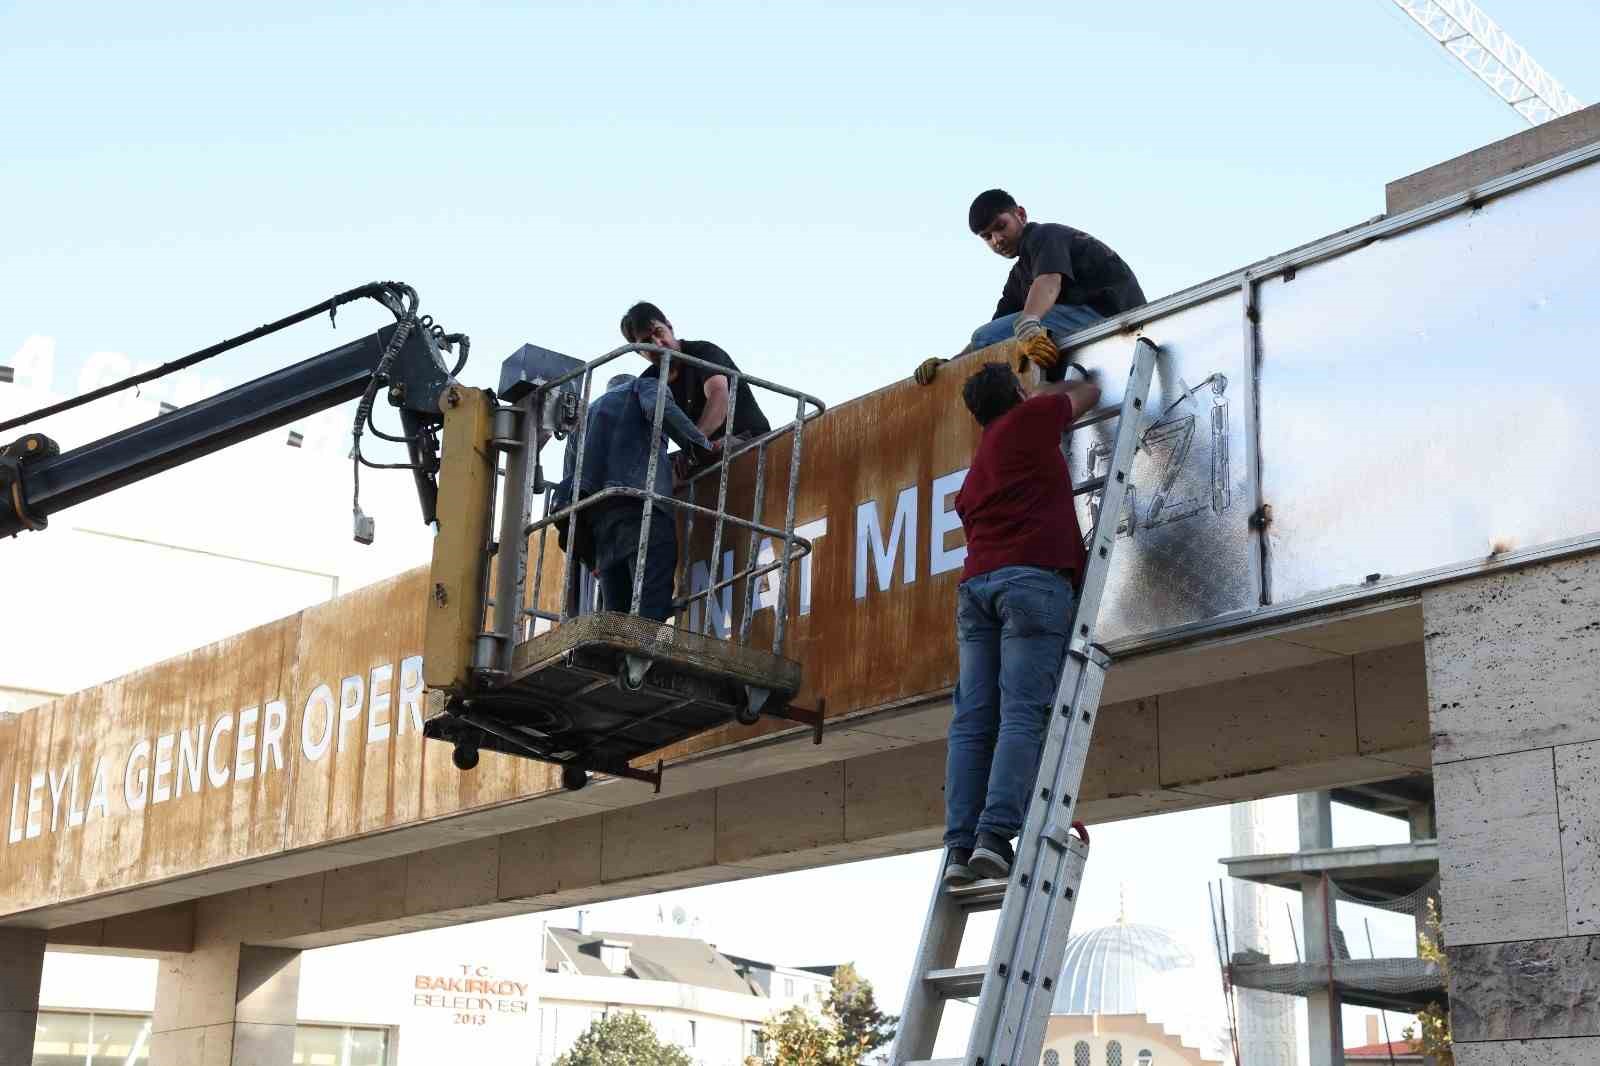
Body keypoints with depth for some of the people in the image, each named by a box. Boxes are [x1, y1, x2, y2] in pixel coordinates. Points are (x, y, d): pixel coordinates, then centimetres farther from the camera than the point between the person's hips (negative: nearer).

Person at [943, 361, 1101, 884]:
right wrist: (1046, 390, 47)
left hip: (976, 581, 6)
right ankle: (996, 834, -25)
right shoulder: (1029, 418, 12)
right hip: (1033, 576, -6)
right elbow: (1088, 393, 27)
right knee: (1024, 713, -13)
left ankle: (960, 845, -12)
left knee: (973, 720, -2)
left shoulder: (977, 468, 29)